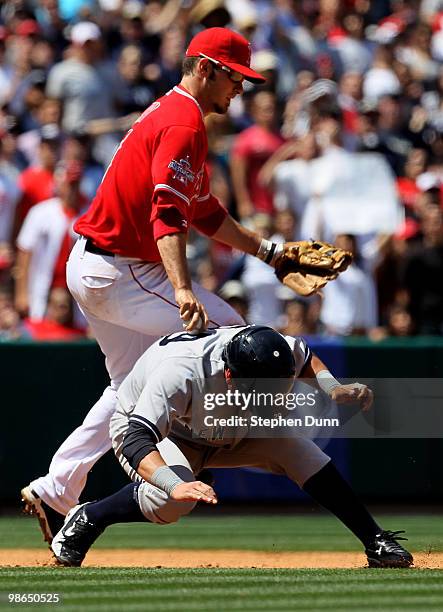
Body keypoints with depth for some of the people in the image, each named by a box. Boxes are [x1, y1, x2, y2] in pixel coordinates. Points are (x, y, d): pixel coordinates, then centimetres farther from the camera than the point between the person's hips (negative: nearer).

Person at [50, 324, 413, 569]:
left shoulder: (274, 354, -27)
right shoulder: (179, 371, -44)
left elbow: (306, 357, 0)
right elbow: (137, 440, -53)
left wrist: (332, 388, -20)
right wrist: (175, 484, -69)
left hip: (225, 436, 5)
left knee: (293, 446, -18)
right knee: (173, 501, -37)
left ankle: (376, 542, -13)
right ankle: (87, 519, -13)